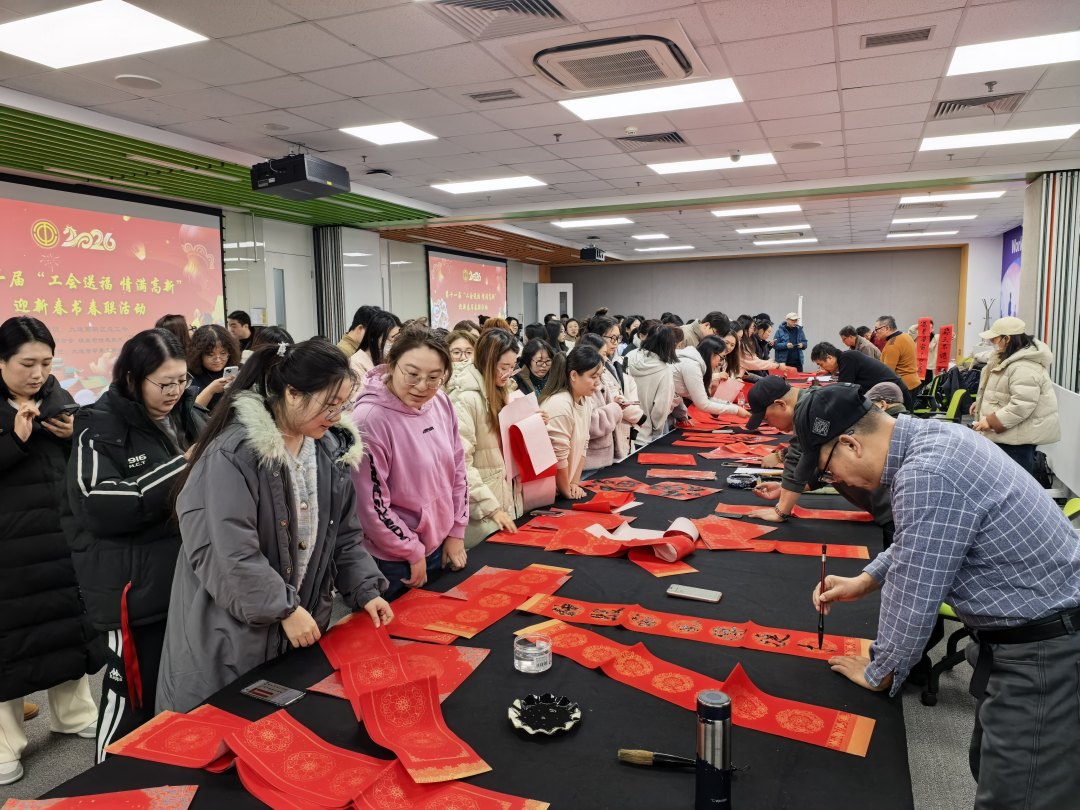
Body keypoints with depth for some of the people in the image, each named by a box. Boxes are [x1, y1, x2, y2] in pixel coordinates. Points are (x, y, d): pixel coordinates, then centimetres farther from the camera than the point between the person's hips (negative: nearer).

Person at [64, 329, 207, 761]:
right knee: (134, 697, 6)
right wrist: (181, 467, -22)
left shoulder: (190, 416, 6)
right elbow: (101, 507, -22)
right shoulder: (101, 426, -11)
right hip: (136, 587, -6)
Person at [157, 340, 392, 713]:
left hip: (301, 622, 6)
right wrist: (284, 609, -22)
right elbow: (227, 553, -25)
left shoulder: (332, 449, 1)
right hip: (231, 633, -6)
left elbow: (344, 536, 9)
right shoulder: (232, 453, -22)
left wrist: (365, 590, -1)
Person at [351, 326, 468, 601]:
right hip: (392, 561, -6)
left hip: (439, 546, 6)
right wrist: (412, 551, -13)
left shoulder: (441, 403, -5)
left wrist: (456, 533, 6)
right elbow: (370, 504, -21)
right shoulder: (370, 418, -25)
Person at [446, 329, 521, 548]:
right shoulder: (465, 398, -18)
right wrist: (492, 508, -23)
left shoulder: (499, 393, 9)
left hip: (506, 498, 8)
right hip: (481, 509, -8)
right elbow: (459, 463, -22)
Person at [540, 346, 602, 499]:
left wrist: (574, 483, 2)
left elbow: (582, 445, 7)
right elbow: (558, 455, -20)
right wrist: (566, 491, -10)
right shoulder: (559, 405, -23)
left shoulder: (586, 401, 3)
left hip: (565, 485, 7)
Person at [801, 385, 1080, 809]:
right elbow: (921, 539, 20)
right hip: (1027, 632, 10)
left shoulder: (927, 475, -30)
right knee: (991, 768, 22)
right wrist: (865, 580, 16)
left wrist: (878, 672, -5)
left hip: (1045, 650, -10)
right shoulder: (931, 435, 1)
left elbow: (914, 594, -22)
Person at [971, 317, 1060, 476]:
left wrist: (991, 421, -28)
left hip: (1019, 435, -11)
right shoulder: (1008, 357, 10)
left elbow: (1022, 405, -31)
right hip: (1008, 431, 11)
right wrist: (982, 403, 15)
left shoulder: (1024, 367, -26)